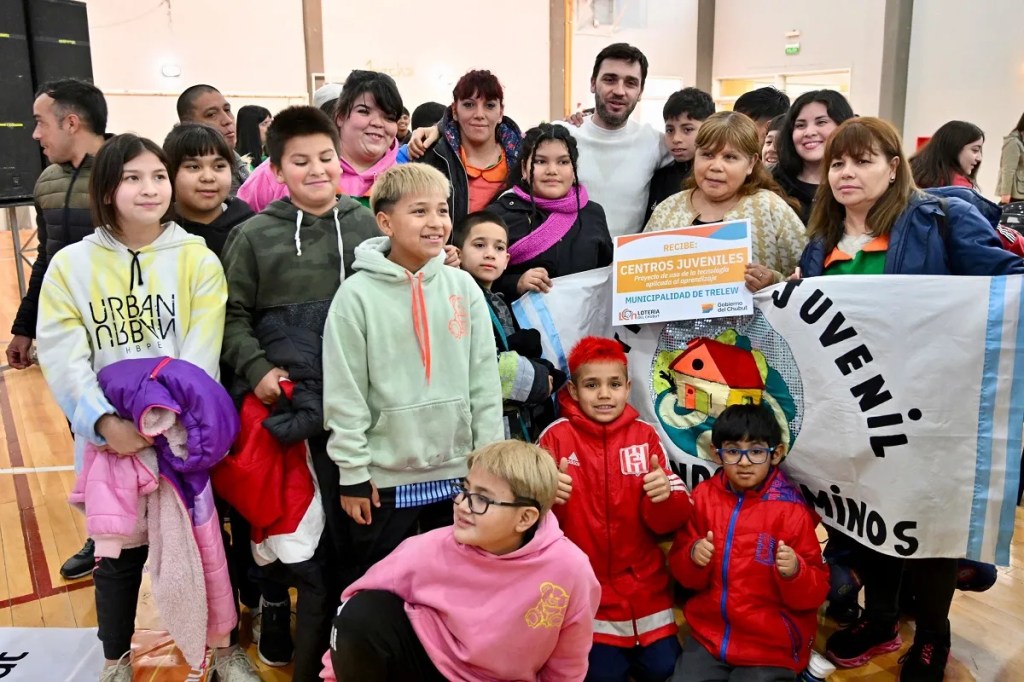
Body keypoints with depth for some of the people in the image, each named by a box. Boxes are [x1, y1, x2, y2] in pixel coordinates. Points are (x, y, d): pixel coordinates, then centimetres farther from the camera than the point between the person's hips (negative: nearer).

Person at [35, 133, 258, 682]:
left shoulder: (197, 258, -2)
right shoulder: (71, 264, 1)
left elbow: (202, 353, -9)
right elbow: (62, 358, -7)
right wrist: (104, 421, -20)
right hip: (107, 437, 1)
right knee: (118, 548, 13)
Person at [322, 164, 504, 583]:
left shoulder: (463, 287, 0)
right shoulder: (358, 294, -10)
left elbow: (485, 380, 2)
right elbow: (344, 394, -9)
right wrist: (353, 473, -8)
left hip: (458, 471, 3)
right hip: (384, 477, -3)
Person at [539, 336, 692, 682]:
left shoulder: (644, 435, -3)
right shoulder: (556, 437, -8)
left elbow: (669, 522, -5)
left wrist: (665, 496, -27)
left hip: (644, 589, 2)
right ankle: (607, 654, 28)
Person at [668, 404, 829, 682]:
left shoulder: (791, 510, -11)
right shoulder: (703, 497, -1)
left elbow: (815, 594, -8)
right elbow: (683, 575, 4)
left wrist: (795, 572, -29)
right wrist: (693, 557, -18)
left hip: (772, 647, -3)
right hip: (709, 637, 3)